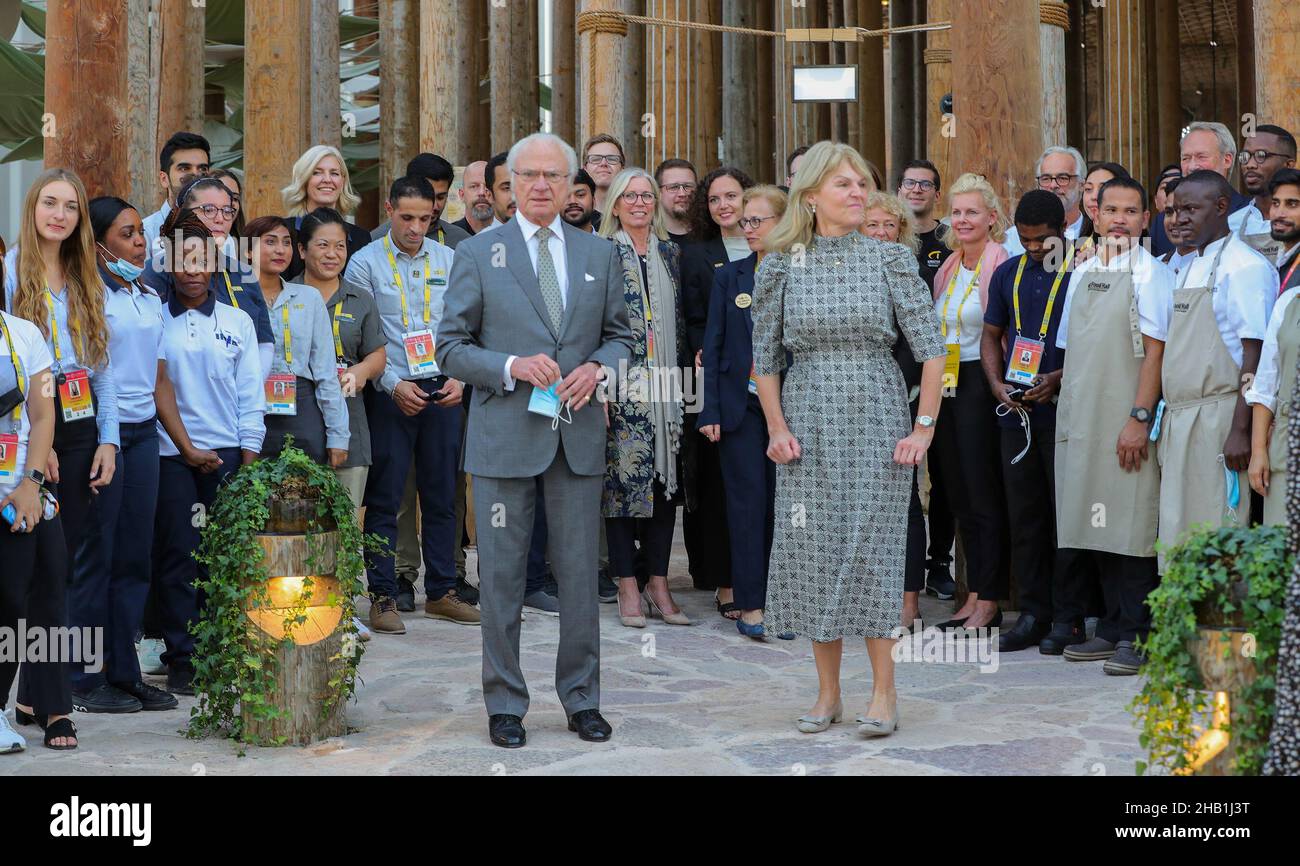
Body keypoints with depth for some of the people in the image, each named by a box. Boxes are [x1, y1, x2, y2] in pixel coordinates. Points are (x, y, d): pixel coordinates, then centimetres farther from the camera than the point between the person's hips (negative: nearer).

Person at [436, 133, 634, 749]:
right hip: (505, 437, -2)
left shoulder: (600, 254, 11)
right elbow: (450, 347, 0)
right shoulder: (477, 254, 2)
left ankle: (582, 698, 19)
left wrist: (597, 367, -6)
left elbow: (620, 334, 16)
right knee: (501, 575, 3)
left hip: (579, 437, 2)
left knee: (580, 572, 7)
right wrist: (512, 366, -15)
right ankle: (505, 704, 15)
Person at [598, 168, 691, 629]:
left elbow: (681, 321, 16)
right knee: (622, 479, -4)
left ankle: (659, 583, 13)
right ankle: (628, 587, 4)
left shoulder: (670, 253, 14)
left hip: (665, 384, 5)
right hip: (623, 385, -4)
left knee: (665, 479, 5)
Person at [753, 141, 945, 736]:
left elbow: (931, 348, -2)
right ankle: (827, 692, 15)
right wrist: (776, 428, 2)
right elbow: (765, 357, 9)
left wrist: (924, 428, -6)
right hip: (807, 424, 2)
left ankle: (884, 691, 8)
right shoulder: (780, 266, 2)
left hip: (875, 419, -1)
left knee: (872, 547, -3)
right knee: (814, 551, 3)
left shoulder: (890, 258, -1)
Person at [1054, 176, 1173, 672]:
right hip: (1081, 422, 6)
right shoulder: (1082, 273, 15)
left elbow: (1155, 351, -11)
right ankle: (1112, 627, 17)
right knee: (1096, 523, 9)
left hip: (1126, 424, -6)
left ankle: (1137, 635, 1)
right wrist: (1068, 414, 14)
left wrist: (1140, 417, -17)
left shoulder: (1150, 274, -5)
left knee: (1131, 525, -5)